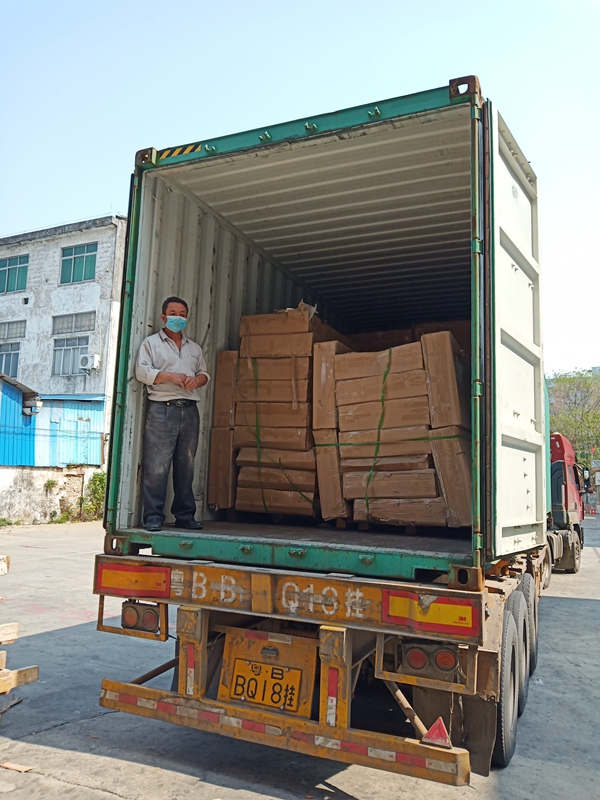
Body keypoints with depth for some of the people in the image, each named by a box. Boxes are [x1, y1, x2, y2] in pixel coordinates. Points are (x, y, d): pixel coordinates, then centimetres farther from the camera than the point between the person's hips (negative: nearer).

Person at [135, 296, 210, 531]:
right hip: (162, 409, -4)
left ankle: (185, 515, 13)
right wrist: (170, 376, -12)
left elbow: (205, 373, 22)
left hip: (190, 410, 5)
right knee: (157, 465, -8)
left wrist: (197, 379, -1)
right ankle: (153, 516, -2)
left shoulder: (195, 348, 24)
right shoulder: (151, 343, 10)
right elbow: (142, 371, -2)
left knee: (186, 466, 6)